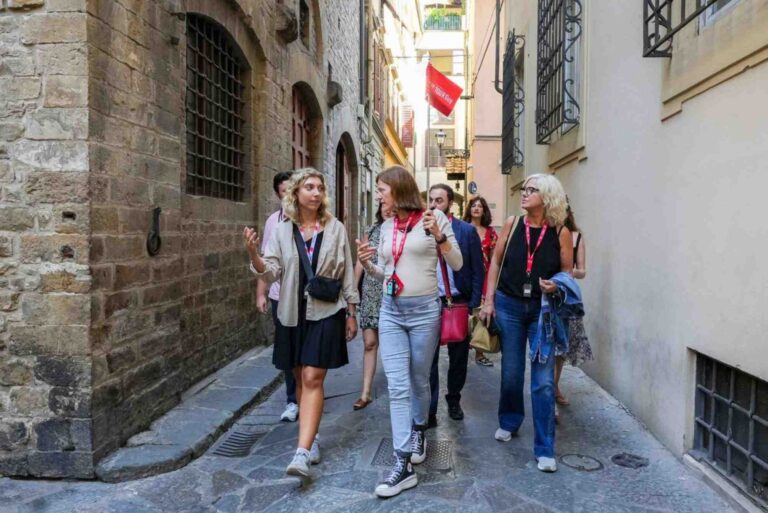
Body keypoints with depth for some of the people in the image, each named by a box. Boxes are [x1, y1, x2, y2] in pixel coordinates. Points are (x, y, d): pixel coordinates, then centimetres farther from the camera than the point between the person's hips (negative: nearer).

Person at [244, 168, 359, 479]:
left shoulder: (335, 228, -1)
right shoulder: (282, 229, 2)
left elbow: (347, 274, 3)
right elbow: (272, 272, -3)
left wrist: (351, 314, 4)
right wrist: (253, 255, -23)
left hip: (326, 313, -2)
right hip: (292, 314, 3)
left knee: (312, 379, -9)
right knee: (301, 379, 12)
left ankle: (302, 452, -10)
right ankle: (312, 435, 31)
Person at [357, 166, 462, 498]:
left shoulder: (434, 217, -5)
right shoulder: (386, 227, 10)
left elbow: (457, 264, -4)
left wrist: (439, 236, -20)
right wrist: (367, 263, -2)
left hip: (424, 309, -4)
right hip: (390, 310, 4)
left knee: (419, 381, 12)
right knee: (397, 386, -3)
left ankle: (418, 432, 40)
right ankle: (403, 466, 0)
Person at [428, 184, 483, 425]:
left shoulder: (467, 231, -1)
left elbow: (477, 271, 0)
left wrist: (474, 305, -6)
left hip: (458, 303, 0)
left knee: (459, 357, 14)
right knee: (428, 359, 4)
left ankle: (454, 401, 34)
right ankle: (429, 410, 13)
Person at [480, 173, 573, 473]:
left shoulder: (561, 232, -6)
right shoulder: (512, 224, -2)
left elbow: (568, 270, 3)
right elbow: (496, 262, 5)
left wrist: (556, 285, -19)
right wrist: (489, 300, 1)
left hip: (543, 310, -2)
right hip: (509, 305, 2)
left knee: (543, 380, -2)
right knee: (511, 372, 14)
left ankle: (544, 449, 9)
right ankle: (509, 423, 39)